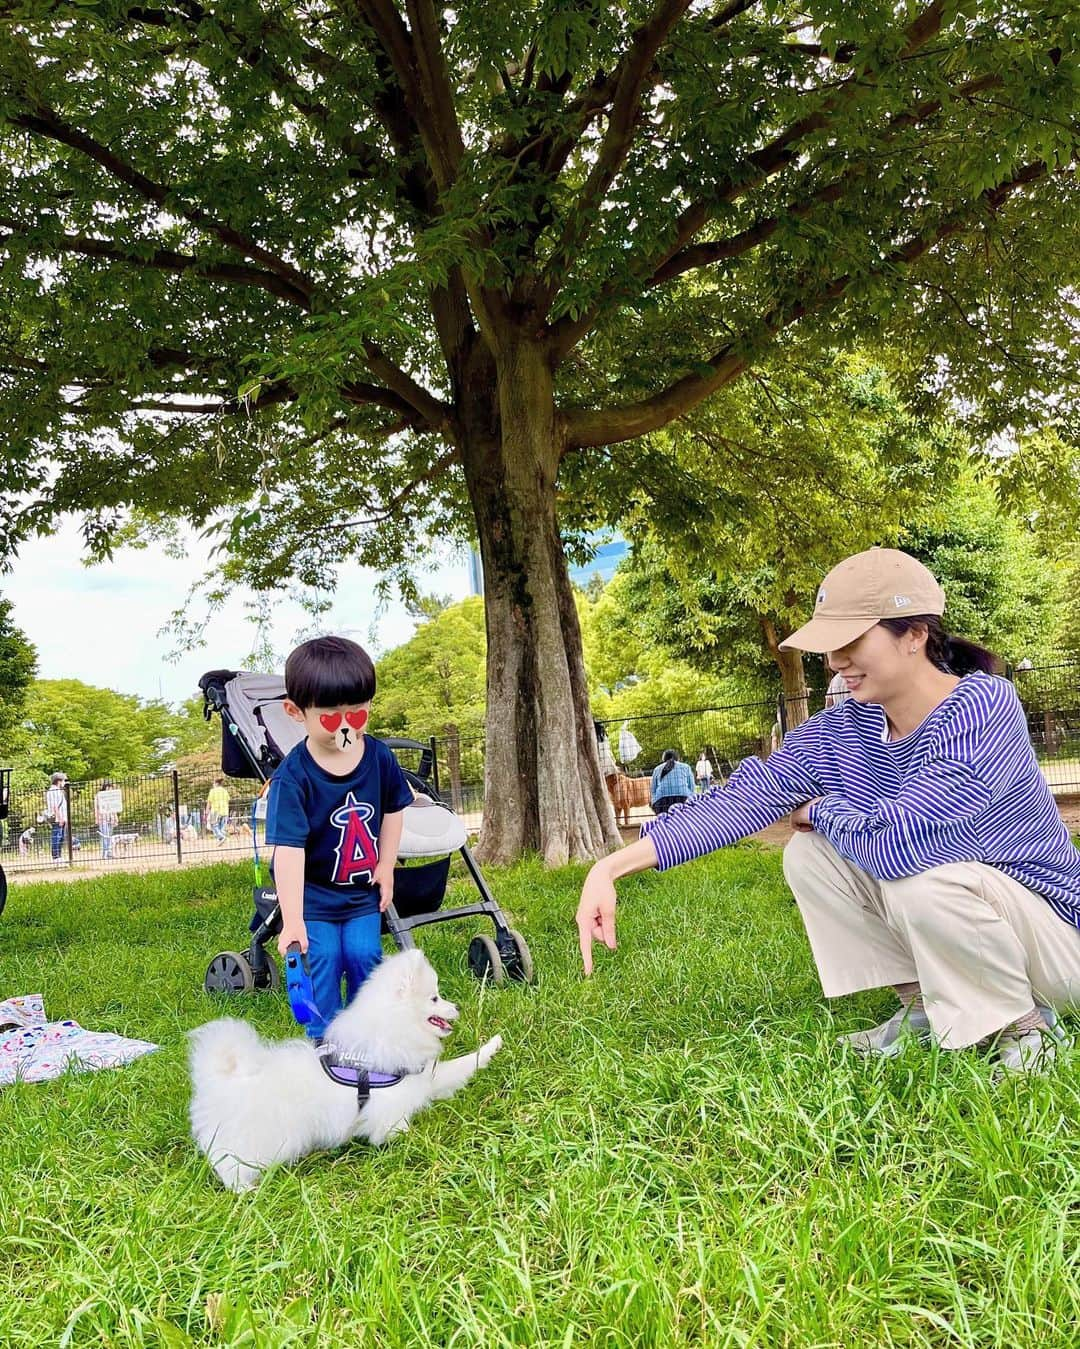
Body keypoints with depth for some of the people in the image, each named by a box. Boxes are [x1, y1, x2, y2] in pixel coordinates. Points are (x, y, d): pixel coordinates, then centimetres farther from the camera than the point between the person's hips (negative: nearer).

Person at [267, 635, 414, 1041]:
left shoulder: (380, 758, -11)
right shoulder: (292, 778, -25)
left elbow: (393, 809, 8)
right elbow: (288, 849, -30)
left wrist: (386, 866, 3)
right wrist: (292, 920, -34)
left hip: (363, 891, 3)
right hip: (312, 894, -3)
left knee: (364, 954, -2)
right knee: (323, 959, -9)